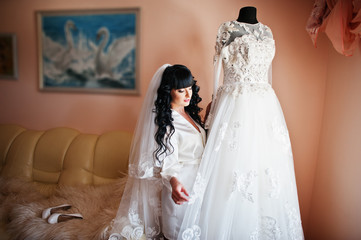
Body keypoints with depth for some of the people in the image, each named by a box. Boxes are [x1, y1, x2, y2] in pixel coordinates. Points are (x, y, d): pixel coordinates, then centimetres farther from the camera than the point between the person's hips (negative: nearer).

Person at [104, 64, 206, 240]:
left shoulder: (188, 112, 6)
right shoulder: (166, 121, -22)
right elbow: (167, 160, -30)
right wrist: (174, 181, -47)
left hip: (197, 179, 9)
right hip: (181, 185, -9)